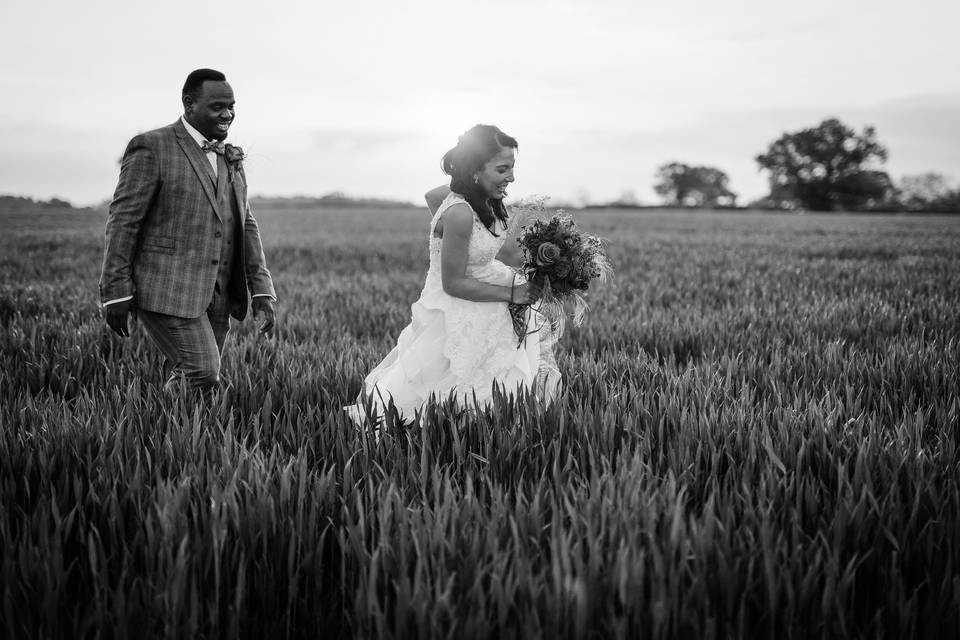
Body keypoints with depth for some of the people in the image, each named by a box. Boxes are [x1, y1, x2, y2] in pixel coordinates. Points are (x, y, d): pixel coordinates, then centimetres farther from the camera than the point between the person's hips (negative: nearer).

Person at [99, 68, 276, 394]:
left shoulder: (230, 159, 16)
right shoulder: (151, 147, -5)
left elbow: (245, 225, 16)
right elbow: (122, 220, -7)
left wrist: (262, 293, 6)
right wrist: (116, 293, -11)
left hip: (216, 299, 7)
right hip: (167, 291, -7)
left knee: (187, 381, 8)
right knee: (201, 375, -15)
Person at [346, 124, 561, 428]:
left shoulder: (483, 200, -5)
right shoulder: (460, 214, -31)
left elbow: (432, 196, 17)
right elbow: (453, 283, -26)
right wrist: (511, 294, -24)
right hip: (454, 318, -9)